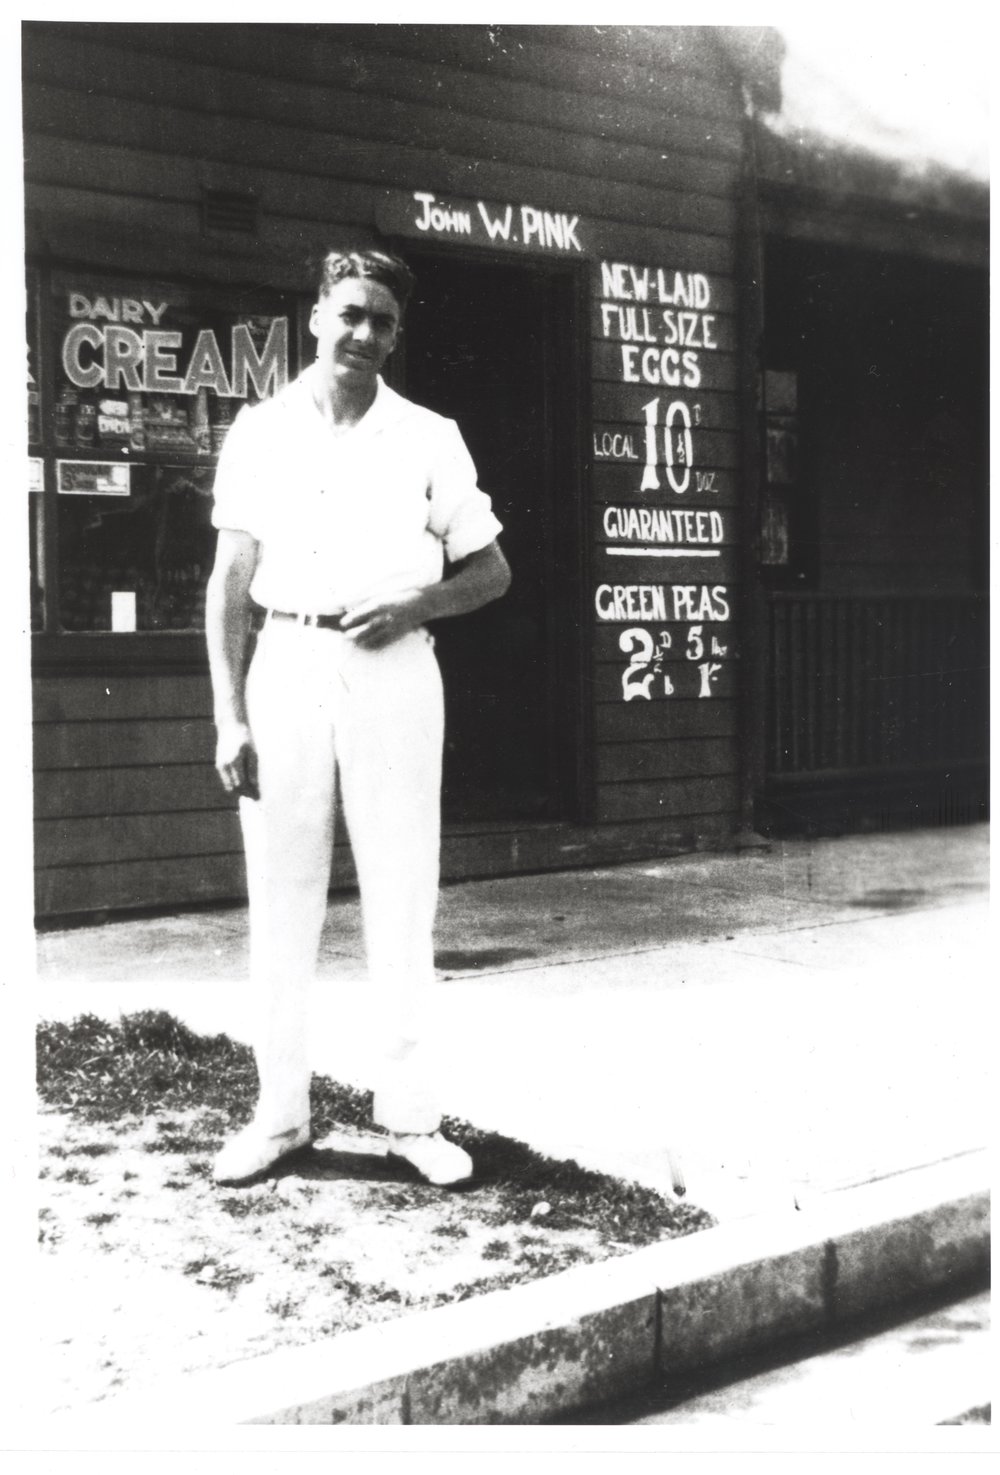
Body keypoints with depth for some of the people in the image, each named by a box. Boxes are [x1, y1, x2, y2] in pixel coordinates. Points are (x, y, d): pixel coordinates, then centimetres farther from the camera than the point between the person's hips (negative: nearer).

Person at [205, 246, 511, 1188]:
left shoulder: (428, 438, 4)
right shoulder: (260, 430, 5)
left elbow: (492, 571, 8)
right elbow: (231, 580, 4)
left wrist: (415, 606, -12)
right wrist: (229, 714, -3)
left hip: (392, 669, 0)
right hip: (288, 664, 1)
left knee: (403, 895, 4)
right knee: (280, 894, 5)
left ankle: (409, 1111, 13)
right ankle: (279, 1111, 15)